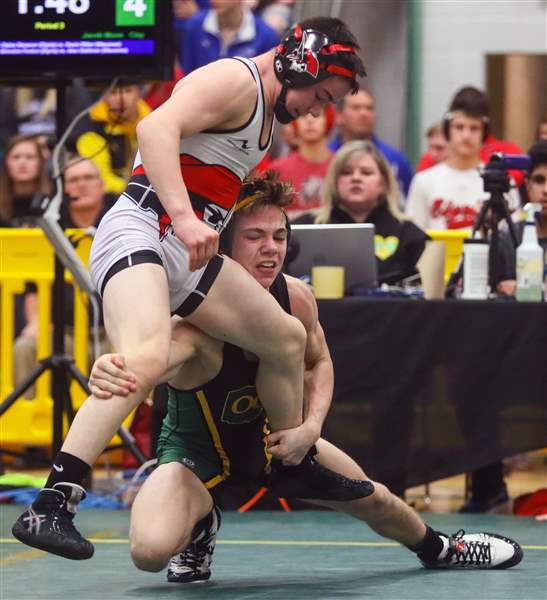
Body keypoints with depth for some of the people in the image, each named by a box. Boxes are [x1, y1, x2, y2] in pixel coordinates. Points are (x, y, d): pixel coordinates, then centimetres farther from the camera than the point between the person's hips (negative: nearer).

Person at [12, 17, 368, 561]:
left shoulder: (267, 109, 25)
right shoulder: (234, 81, -7)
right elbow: (156, 128, -23)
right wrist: (184, 216, -35)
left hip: (190, 253, 11)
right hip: (139, 231, -11)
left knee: (287, 337, 17)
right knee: (146, 358, -34)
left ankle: (295, 466, 38)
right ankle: (50, 507, -42)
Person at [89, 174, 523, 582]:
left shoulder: (296, 299, -19)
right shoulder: (198, 326, -39)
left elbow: (319, 361, 3)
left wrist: (312, 426, -16)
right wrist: (112, 371, -88)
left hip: (268, 438, 5)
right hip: (197, 450, -5)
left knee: (370, 499, 17)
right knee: (150, 551, -31)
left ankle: (437, 548, 52)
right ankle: (198, 529, 7)